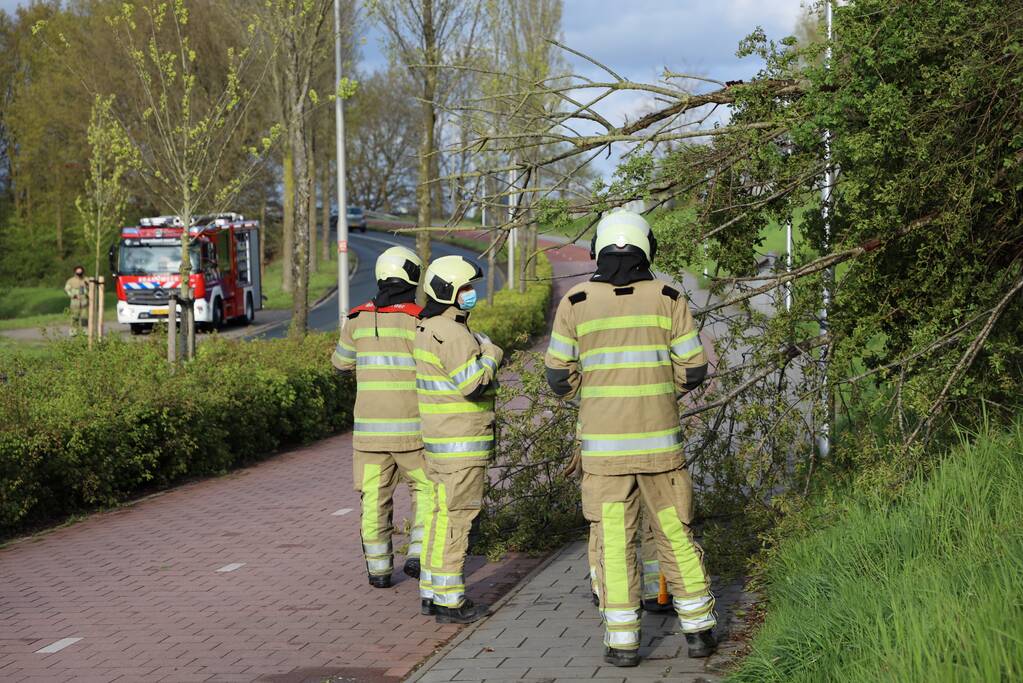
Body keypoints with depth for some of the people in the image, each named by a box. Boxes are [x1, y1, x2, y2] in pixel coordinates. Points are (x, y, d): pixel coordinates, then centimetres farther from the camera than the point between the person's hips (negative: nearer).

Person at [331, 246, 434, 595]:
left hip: (369, 428, 2)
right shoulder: (420, 321, -9)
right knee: (426, 489, 16)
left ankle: (379, 569, 13)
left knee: (375, 498, 11)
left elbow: (342, 360, 18)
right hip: (411, 429, -2)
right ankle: (418, 556, 6)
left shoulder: (359, 319, 2)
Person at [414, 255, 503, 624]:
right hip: (461, 445, -10)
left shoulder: (429, 328, 14)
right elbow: (473, 383, -26)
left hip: (439, 441, 10)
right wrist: (492, 355, -11)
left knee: (443, 514, 16)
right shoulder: (452, 333, -19)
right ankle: (449, 600, -1)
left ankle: (432, 592, 22)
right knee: (457, 518, -5)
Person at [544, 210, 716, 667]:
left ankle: (622, 641, 5)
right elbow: (693, 370, 1)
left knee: (613, 540, 5)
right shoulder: (667, 299, -1)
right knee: (676, 533, 12)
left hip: (602, 442, -1)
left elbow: (559, 376, 2)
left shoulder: (575, 302, -2)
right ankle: (699, 629, 17)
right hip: (659, 440, 1)